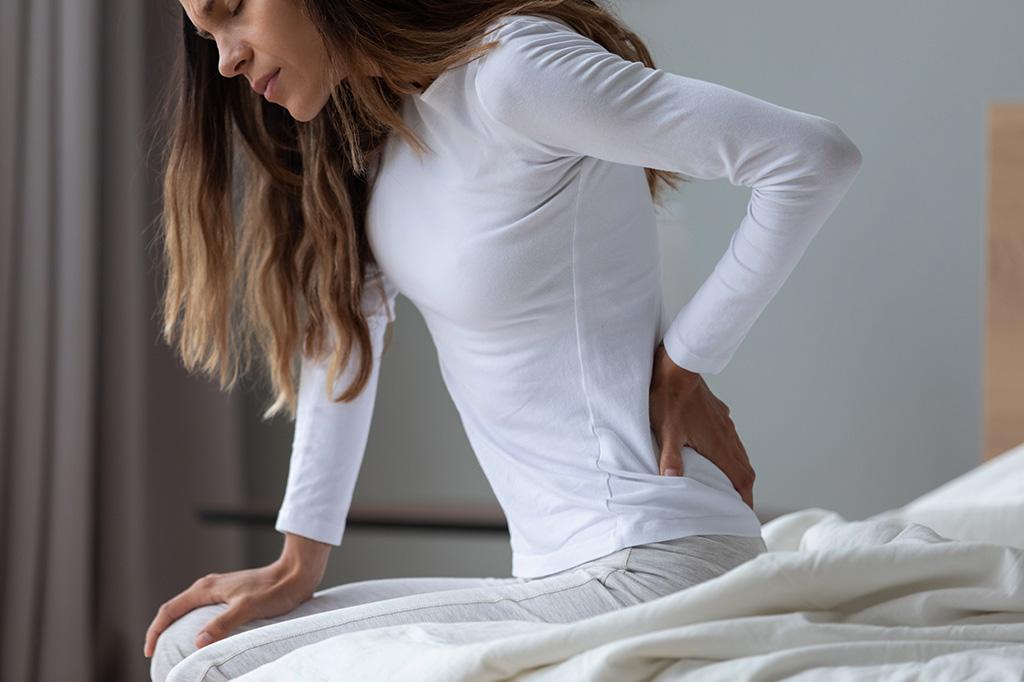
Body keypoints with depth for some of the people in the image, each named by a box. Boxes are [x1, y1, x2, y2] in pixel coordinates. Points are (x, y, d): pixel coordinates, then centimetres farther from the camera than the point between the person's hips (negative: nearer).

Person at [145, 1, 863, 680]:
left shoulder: (511, 70, -17)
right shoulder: (371, 116, 11)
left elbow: (816, 157, -21)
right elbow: (344, 331, 15)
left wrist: (683, 363, -12)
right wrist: (296, 568, 11)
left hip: (645, 571, -9)